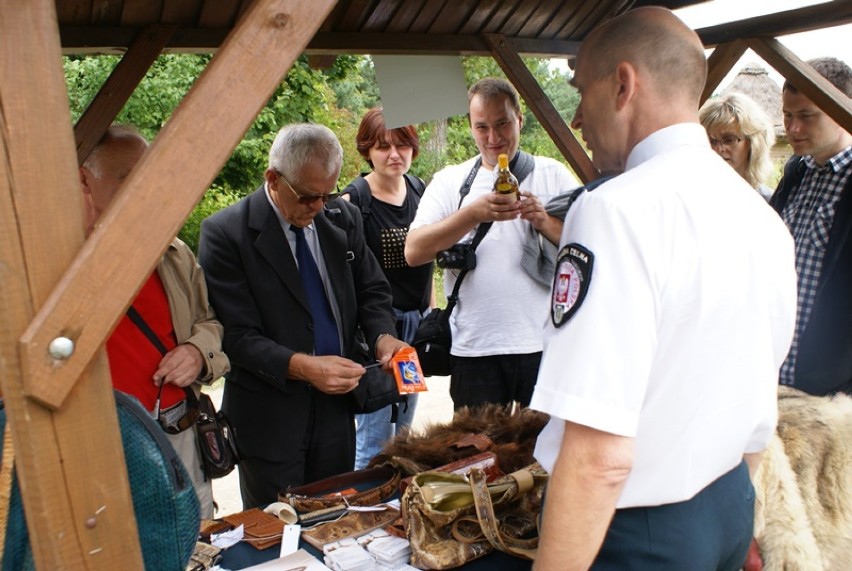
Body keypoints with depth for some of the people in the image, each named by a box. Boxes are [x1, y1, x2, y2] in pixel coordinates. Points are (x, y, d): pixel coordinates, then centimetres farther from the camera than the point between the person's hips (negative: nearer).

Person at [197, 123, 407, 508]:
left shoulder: (343, 219, 1)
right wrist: (302, 366, -30)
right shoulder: (224, 233, -14)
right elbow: (236, 335, -17)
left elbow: (372, 291, 9)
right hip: (270, 421, -4)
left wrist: (382, 336, -11)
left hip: (336, 408, 5)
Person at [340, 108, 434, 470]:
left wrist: (432, 311, 16)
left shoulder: (419, 190, 6)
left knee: (403, 428, 19)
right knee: (375, 435, -1)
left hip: (416, 322, 7)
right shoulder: (354, 201, -12)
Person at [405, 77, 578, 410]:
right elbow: (413, 253, -7)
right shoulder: (450, 181, 6)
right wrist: (474, 214, -19)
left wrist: (546, 223, -16)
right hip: (475, 348, 0)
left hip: (544, 345, 0)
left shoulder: (554, 175, 7)